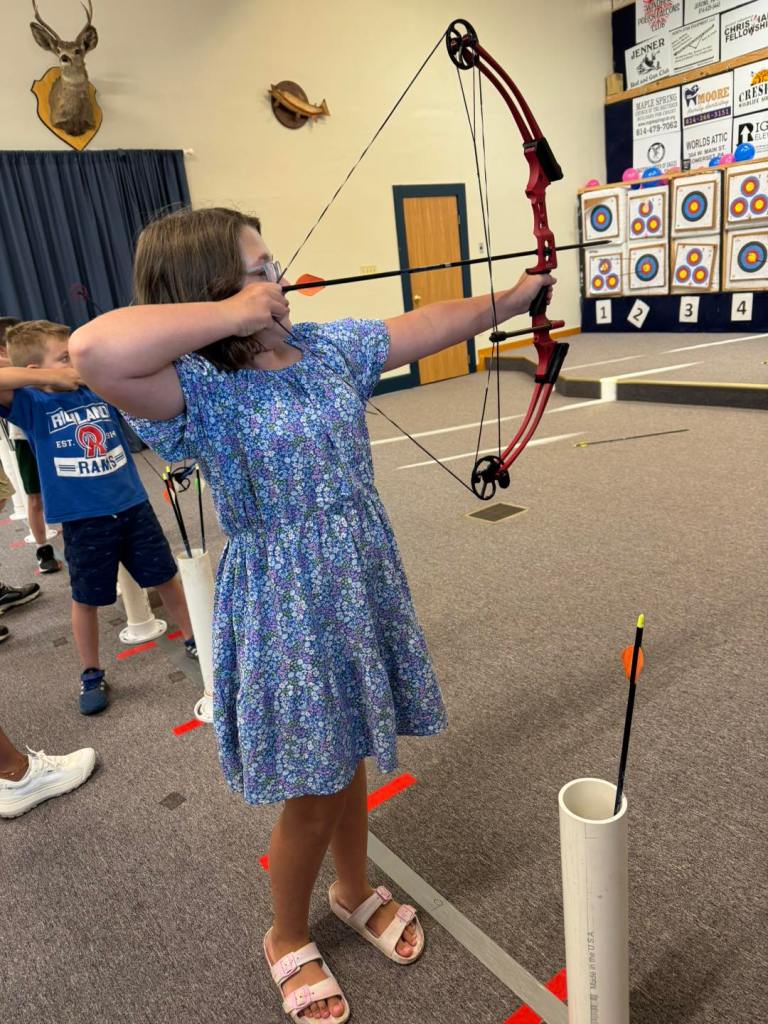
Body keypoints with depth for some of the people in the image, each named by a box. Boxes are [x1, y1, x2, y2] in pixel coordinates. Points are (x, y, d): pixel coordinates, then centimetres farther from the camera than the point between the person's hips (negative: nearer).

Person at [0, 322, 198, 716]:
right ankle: (91, 674, 32)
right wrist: (46, 377, -23)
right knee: (87, 599, 13)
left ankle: (194, 640, 35)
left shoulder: (102, 390, 0)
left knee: (166, 578, 15)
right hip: (83, 519, -3)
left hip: (133, 505, 3)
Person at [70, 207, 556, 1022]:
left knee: (348, 758, 23)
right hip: (285, 608, -6)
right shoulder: (197, 390, -18)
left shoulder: (329, 347, 2)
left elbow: (429, 326, 12)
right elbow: (94, 351, -38)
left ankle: (355, 892, 51)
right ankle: (287, 939, 41)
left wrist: (514, 296, 19)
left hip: (363, 584, 6)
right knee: (313, 794, 10)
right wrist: (235, 312, -28)